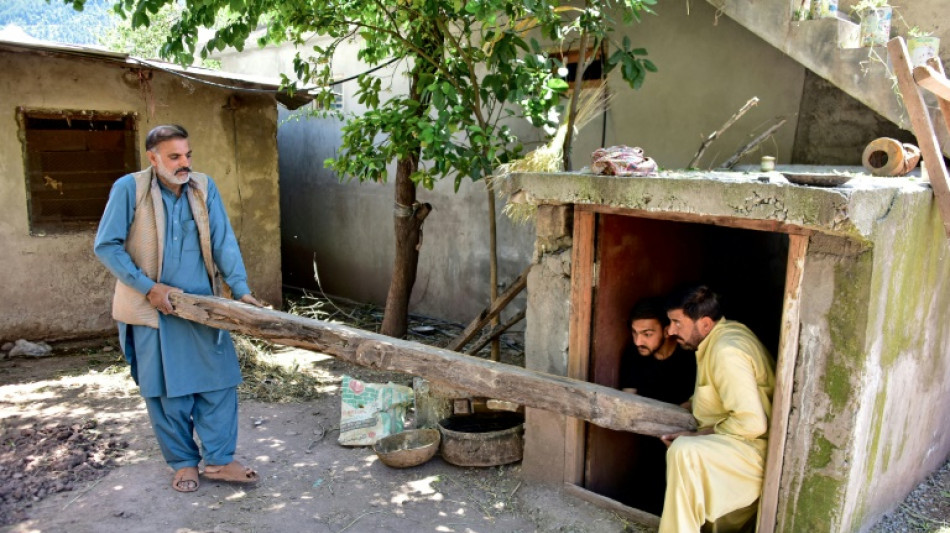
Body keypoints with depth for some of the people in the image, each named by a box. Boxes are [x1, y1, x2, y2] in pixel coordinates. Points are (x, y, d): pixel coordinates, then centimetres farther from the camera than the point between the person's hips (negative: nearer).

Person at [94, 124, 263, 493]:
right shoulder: (129, 188, -8)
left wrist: (241, 291, -11)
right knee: (167, 391, 6)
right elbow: (106, 246, -6)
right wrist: (148, 287, -13)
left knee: (219, 383, 4)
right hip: (153, 309, -3)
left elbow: (224, 242, -1)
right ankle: (184, 463, 23)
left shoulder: (203, 187, 1)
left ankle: (219, 460, 17)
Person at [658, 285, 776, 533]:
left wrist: (698, 435, -18)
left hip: (757, 448, -11)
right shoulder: (727, 332, 8)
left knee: (685, 452, -32)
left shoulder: (727, 352, -23)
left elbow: (752, 423, -29)